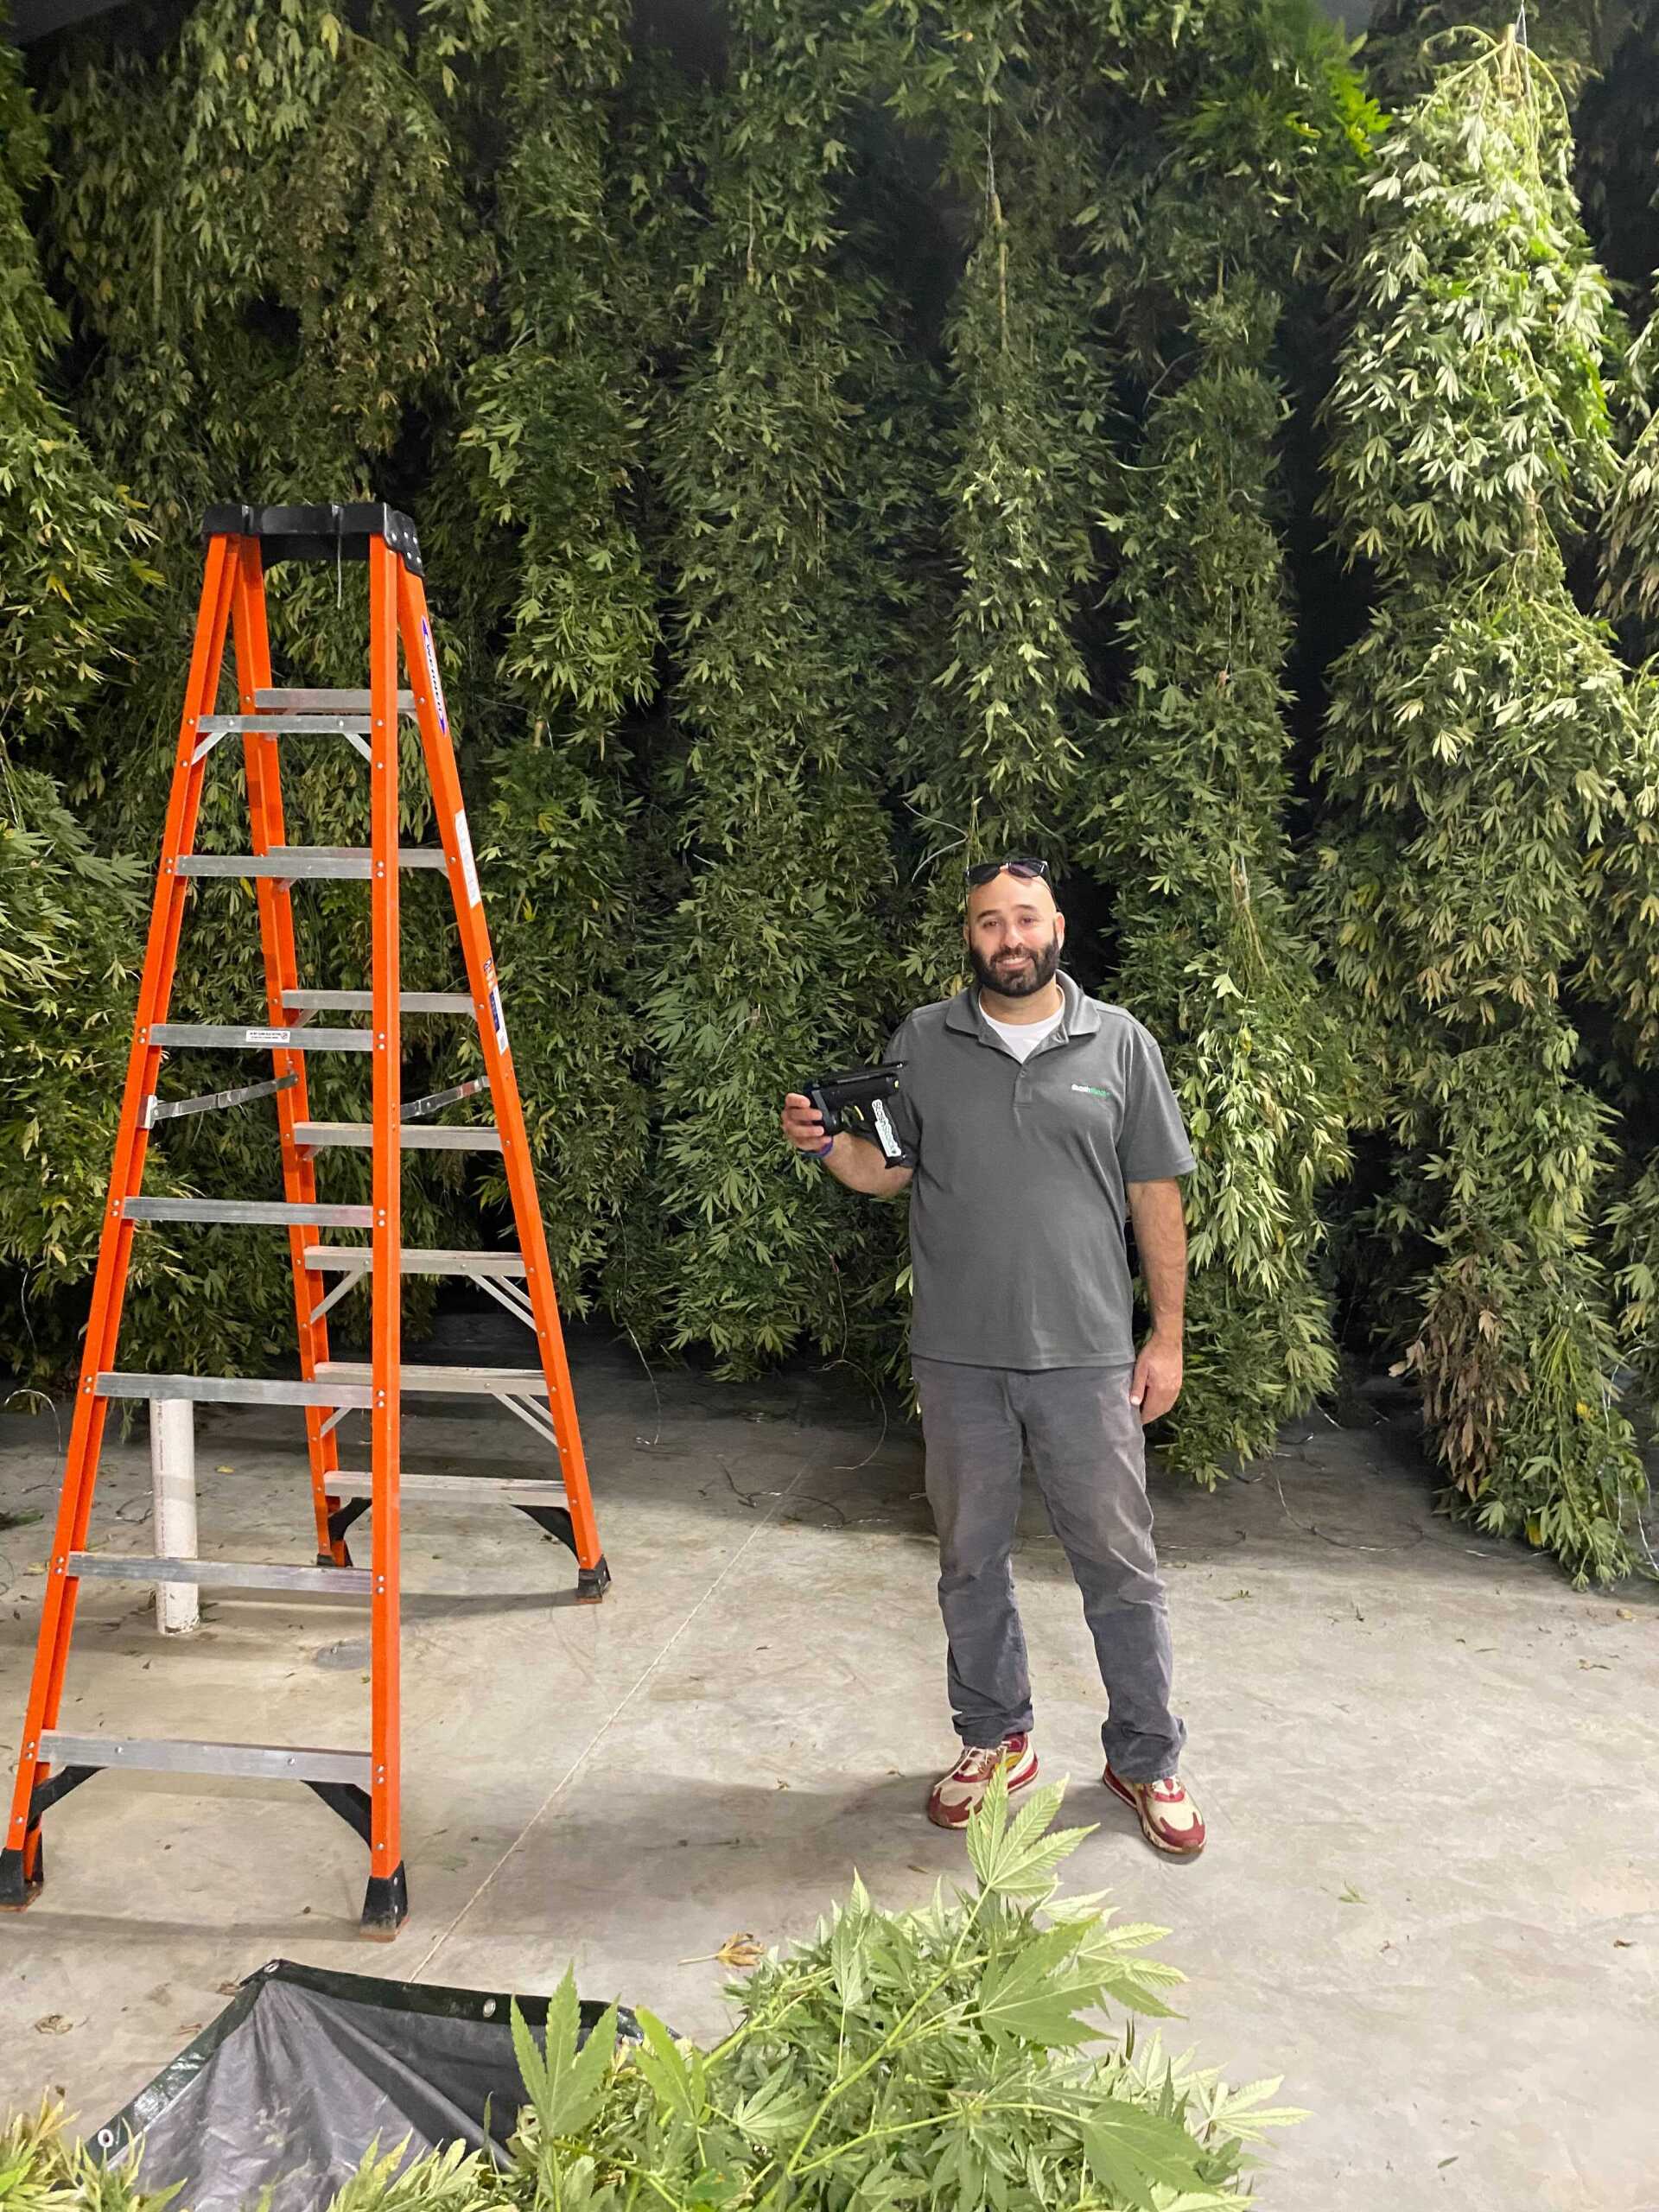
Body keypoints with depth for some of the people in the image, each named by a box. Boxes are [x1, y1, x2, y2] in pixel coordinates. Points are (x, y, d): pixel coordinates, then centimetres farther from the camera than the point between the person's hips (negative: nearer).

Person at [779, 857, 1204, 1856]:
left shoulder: (1120, 1042, 0)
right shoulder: (922, 1042, 3)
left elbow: (1157, 1197, 2)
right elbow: (886, 1171, 8)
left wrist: (1168, 1334, 0)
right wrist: (828, 1144, -14)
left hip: (1088, 1356, -1)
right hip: (959, 1358, 2)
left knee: (1120, 1561, 7)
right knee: (972, 1561, 14)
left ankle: (1147, 1758, 25)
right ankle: (996, 1740, 33)